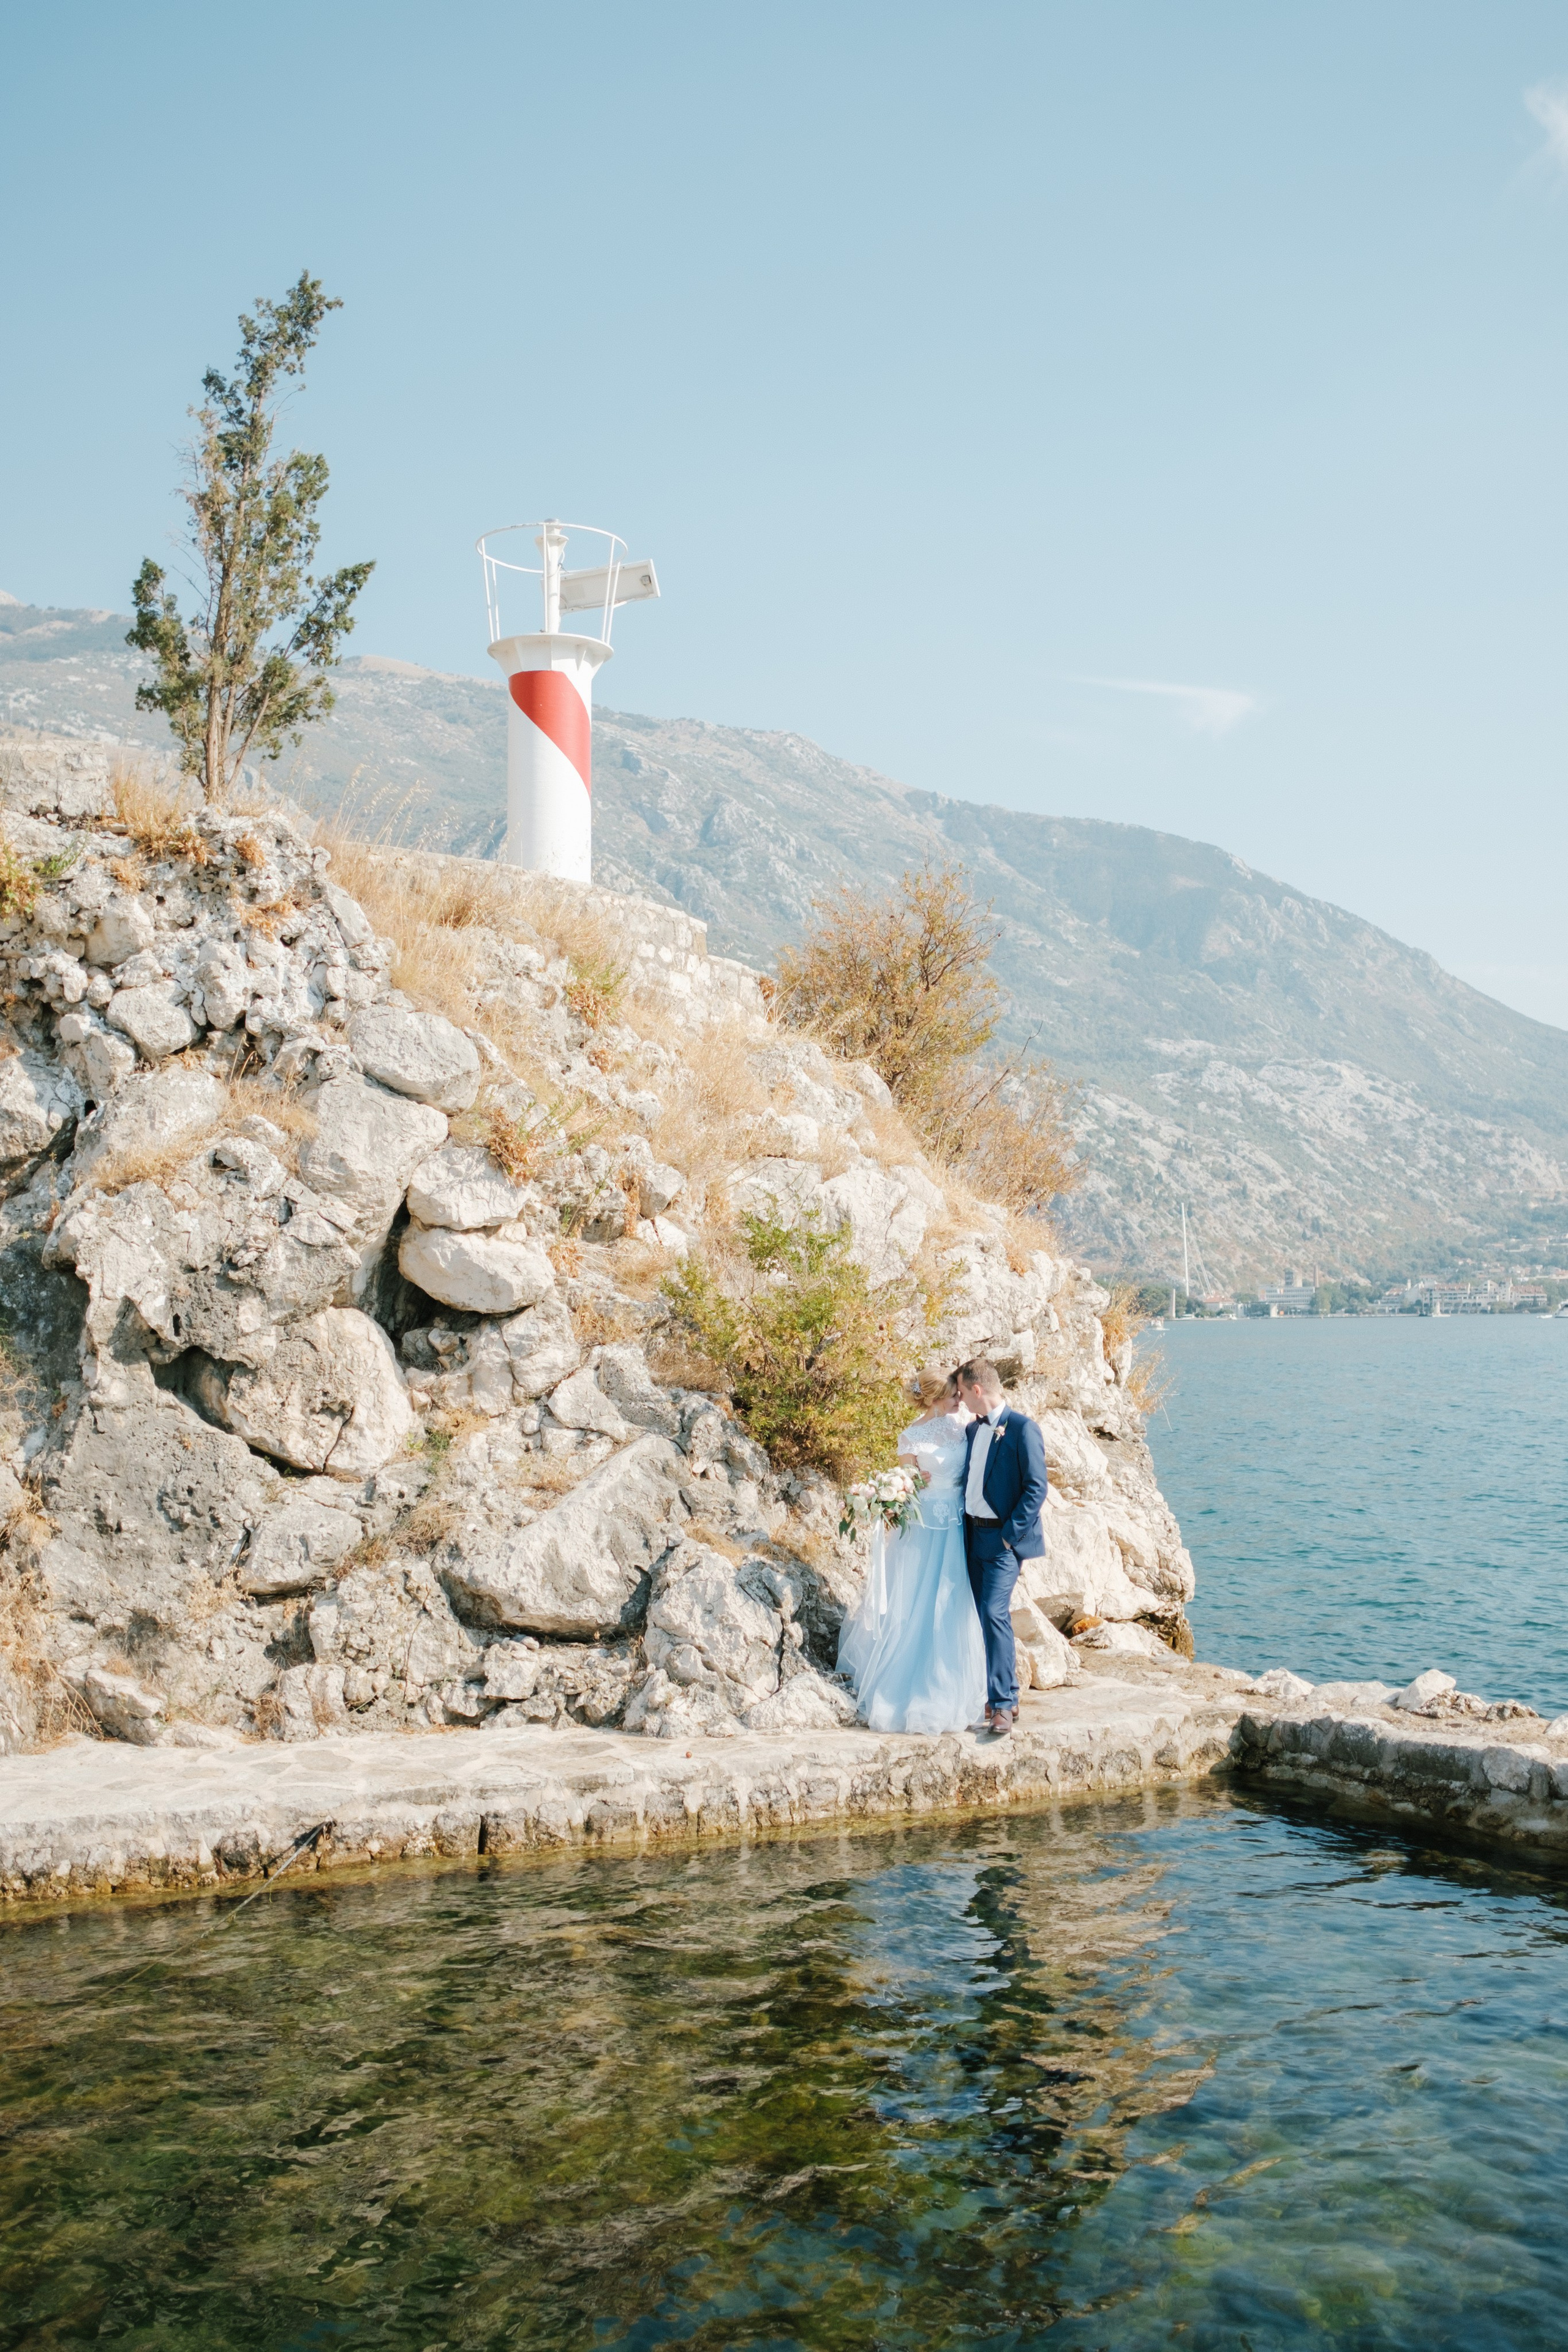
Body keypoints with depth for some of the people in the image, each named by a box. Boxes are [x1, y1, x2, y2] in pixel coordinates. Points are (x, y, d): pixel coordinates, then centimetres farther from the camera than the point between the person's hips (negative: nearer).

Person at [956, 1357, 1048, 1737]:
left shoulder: (1022, 1428, -11)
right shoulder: (972, 1430, 12)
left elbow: (1036, 1488, -14)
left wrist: (1011, 1534, -16)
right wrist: (965, 1529, 10)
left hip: (1003, 1538, -8)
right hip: (974, 1536, 8)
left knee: (995, 1613, -17)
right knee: (987, 1616, 11)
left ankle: (1003, 1705, -14)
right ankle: (1005, 1695, 20)